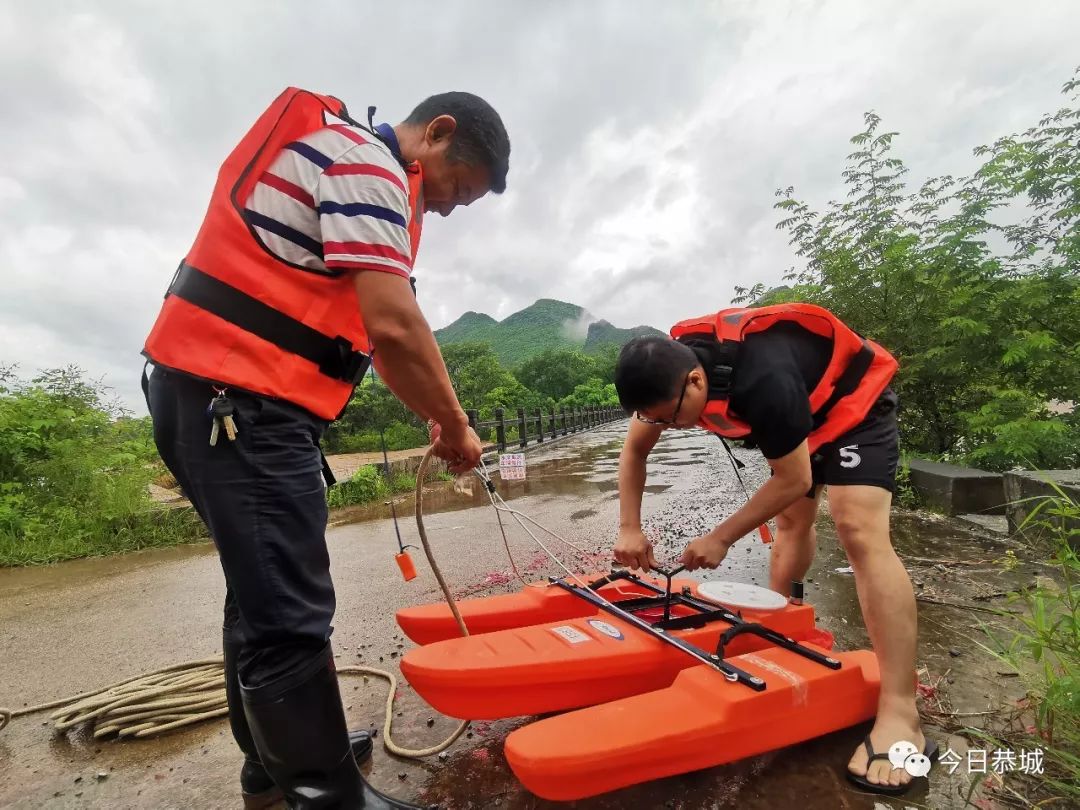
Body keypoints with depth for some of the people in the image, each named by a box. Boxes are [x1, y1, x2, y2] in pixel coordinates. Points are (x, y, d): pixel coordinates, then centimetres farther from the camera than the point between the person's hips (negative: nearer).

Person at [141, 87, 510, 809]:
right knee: (291, 615, -7)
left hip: (218, 399, 11)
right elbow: (394, 328, -22)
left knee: (265, 592, 19)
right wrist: (455, 427, -7)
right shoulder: (363, 158, -8)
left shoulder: (344, 161, 24)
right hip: (240, 403, -11)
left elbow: (365, 332, 21)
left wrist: (433, 417, 14)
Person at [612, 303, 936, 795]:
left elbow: (794, 479, -29)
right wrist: (629, 528, -14)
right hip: (803, 408, 7)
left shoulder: (762, 382, -42)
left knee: (859, 531, -20)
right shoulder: (668, 368, -20)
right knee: (791, 520, 14)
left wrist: (721, 538, -23)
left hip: (853, 401, -7)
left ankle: (899, 716, -16)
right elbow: (634, 449, -7)